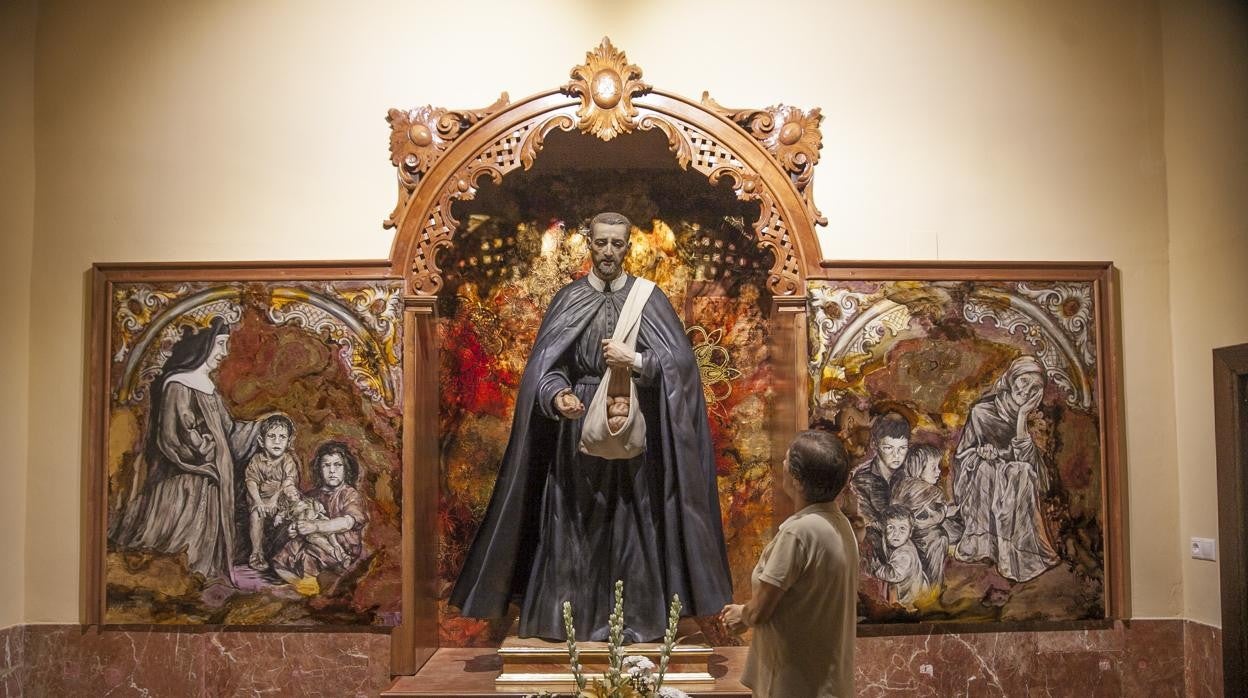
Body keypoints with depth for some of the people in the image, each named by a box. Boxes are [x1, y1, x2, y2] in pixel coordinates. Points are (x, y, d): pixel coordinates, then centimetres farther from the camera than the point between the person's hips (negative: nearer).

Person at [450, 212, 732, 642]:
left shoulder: (650, 299, 3)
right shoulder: (568, 300, 5)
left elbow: (680, 360, -3)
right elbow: (543, 366, -2)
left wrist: (634, 361, -17)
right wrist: (556, 397, -22)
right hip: (580, 427, 1)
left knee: (634, 522, 2)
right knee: (576, 523, 3)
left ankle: (637, 619, 12)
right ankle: (575, 616, 13)